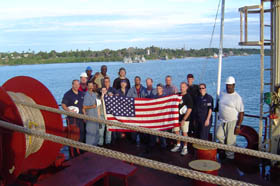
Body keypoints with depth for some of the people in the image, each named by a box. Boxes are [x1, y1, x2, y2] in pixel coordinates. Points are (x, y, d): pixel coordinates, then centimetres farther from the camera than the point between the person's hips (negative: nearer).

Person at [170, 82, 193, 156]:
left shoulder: (188, 97, -9)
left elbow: (189, 109, -14)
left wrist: (184, 119, -17)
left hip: (184, 118, -6)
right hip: (176, 117, 6)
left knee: (184, 132, 2)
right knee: (176, 131, 12)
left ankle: (185, 147, 14)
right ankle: (178, 145, 29)